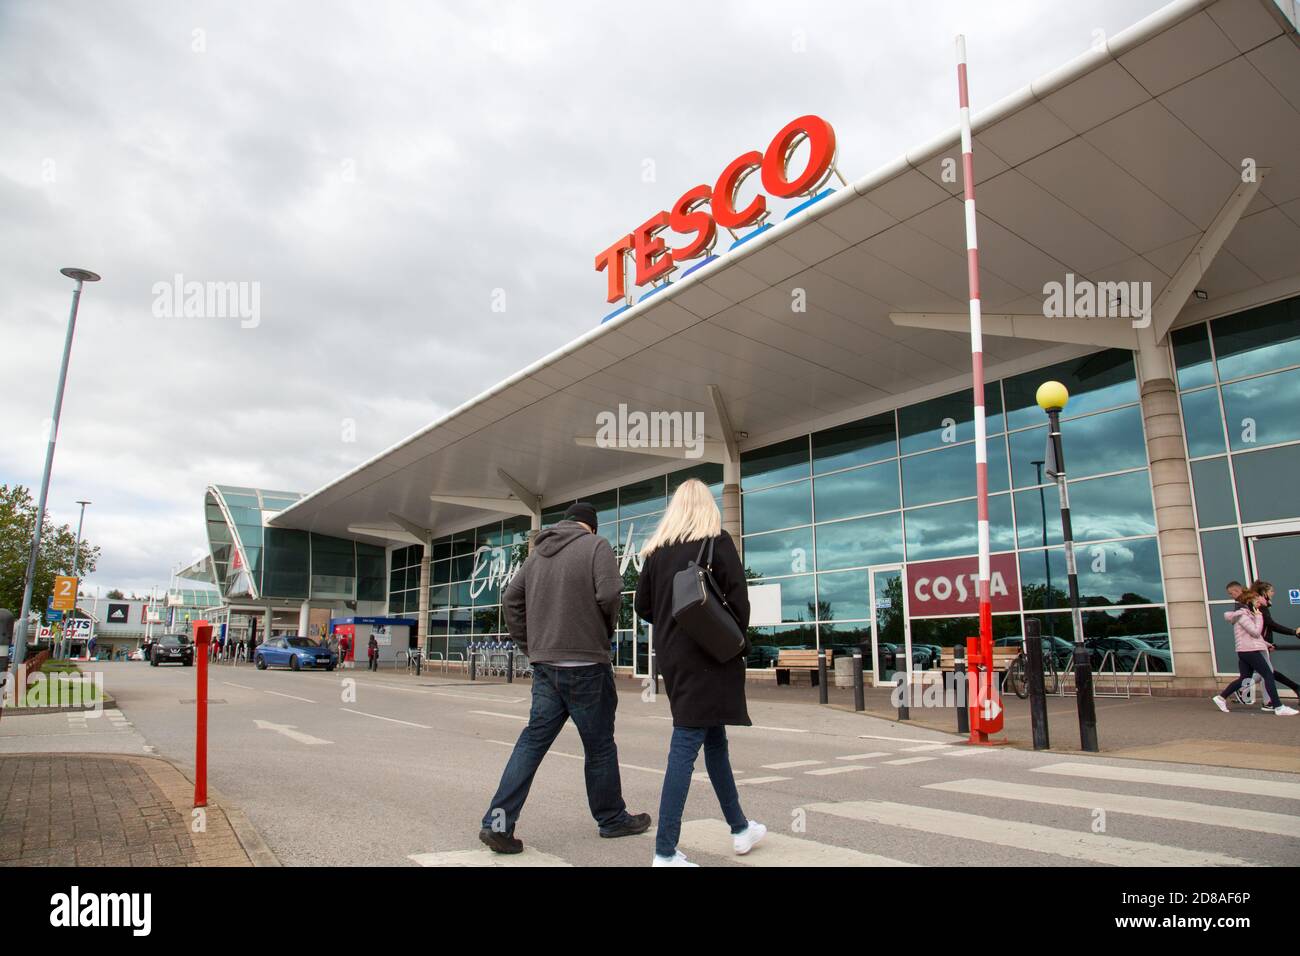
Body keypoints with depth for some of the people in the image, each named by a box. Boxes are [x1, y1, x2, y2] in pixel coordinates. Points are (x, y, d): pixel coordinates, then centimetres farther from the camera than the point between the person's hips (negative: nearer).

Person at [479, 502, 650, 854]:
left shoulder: (538, 553, 13)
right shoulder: (596, 546, -5)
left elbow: (510, 599, 12)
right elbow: (610, 595, -18)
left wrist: (528, 646, 14)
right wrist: (606, 630, 1)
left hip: (544, 663, 6)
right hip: (585, 663, -5)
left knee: (533, 739, 8)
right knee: (599, 745, 8)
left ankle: (498, 822, 2)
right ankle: (612, 818, 23)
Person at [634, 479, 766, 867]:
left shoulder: (655, 549, 7)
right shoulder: (717, 541, -6)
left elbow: (643, 606, 7)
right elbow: (738, 600, -12)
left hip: (671, 657, 6)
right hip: (707, 657, -6)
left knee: (715, 740, 18)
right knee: (686, 746, -4)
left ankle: (740, 828, 32)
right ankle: (665, 851, -1)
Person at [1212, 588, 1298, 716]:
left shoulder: (1247, 613, 20)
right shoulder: (1242, 615, -12)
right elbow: (1256, 632, -17)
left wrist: (1266, 644, 21)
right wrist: (1259, 617, -10)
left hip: (1245, 651, 10)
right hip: (1250, 651, -10)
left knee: (1244, 678, 10)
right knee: (1268, 674, -8)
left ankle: (1221, 697, 11)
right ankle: (1278, 707, -7)